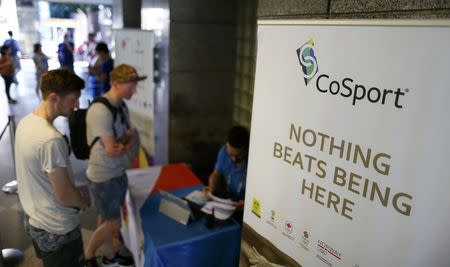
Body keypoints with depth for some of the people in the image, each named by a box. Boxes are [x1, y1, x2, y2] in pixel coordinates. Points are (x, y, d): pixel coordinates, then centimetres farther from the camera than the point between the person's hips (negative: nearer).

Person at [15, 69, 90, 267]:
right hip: (58, 229, -9)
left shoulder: (25, 122, -3)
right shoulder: (51, 139, -31)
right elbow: (64, 195, -25)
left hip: (33, 219, 9)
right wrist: (84, 202, -6)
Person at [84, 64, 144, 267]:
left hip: (118, 172, 8)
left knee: (108, 219, 23)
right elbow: (111, 149, -26)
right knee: (113, 224, 7)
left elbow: (133, 138, 8)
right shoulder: (100, 111, -27)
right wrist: (129, 140, -8)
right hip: (103, 178, -8)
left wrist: (124, 143, -13)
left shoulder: (121, 106, 2)